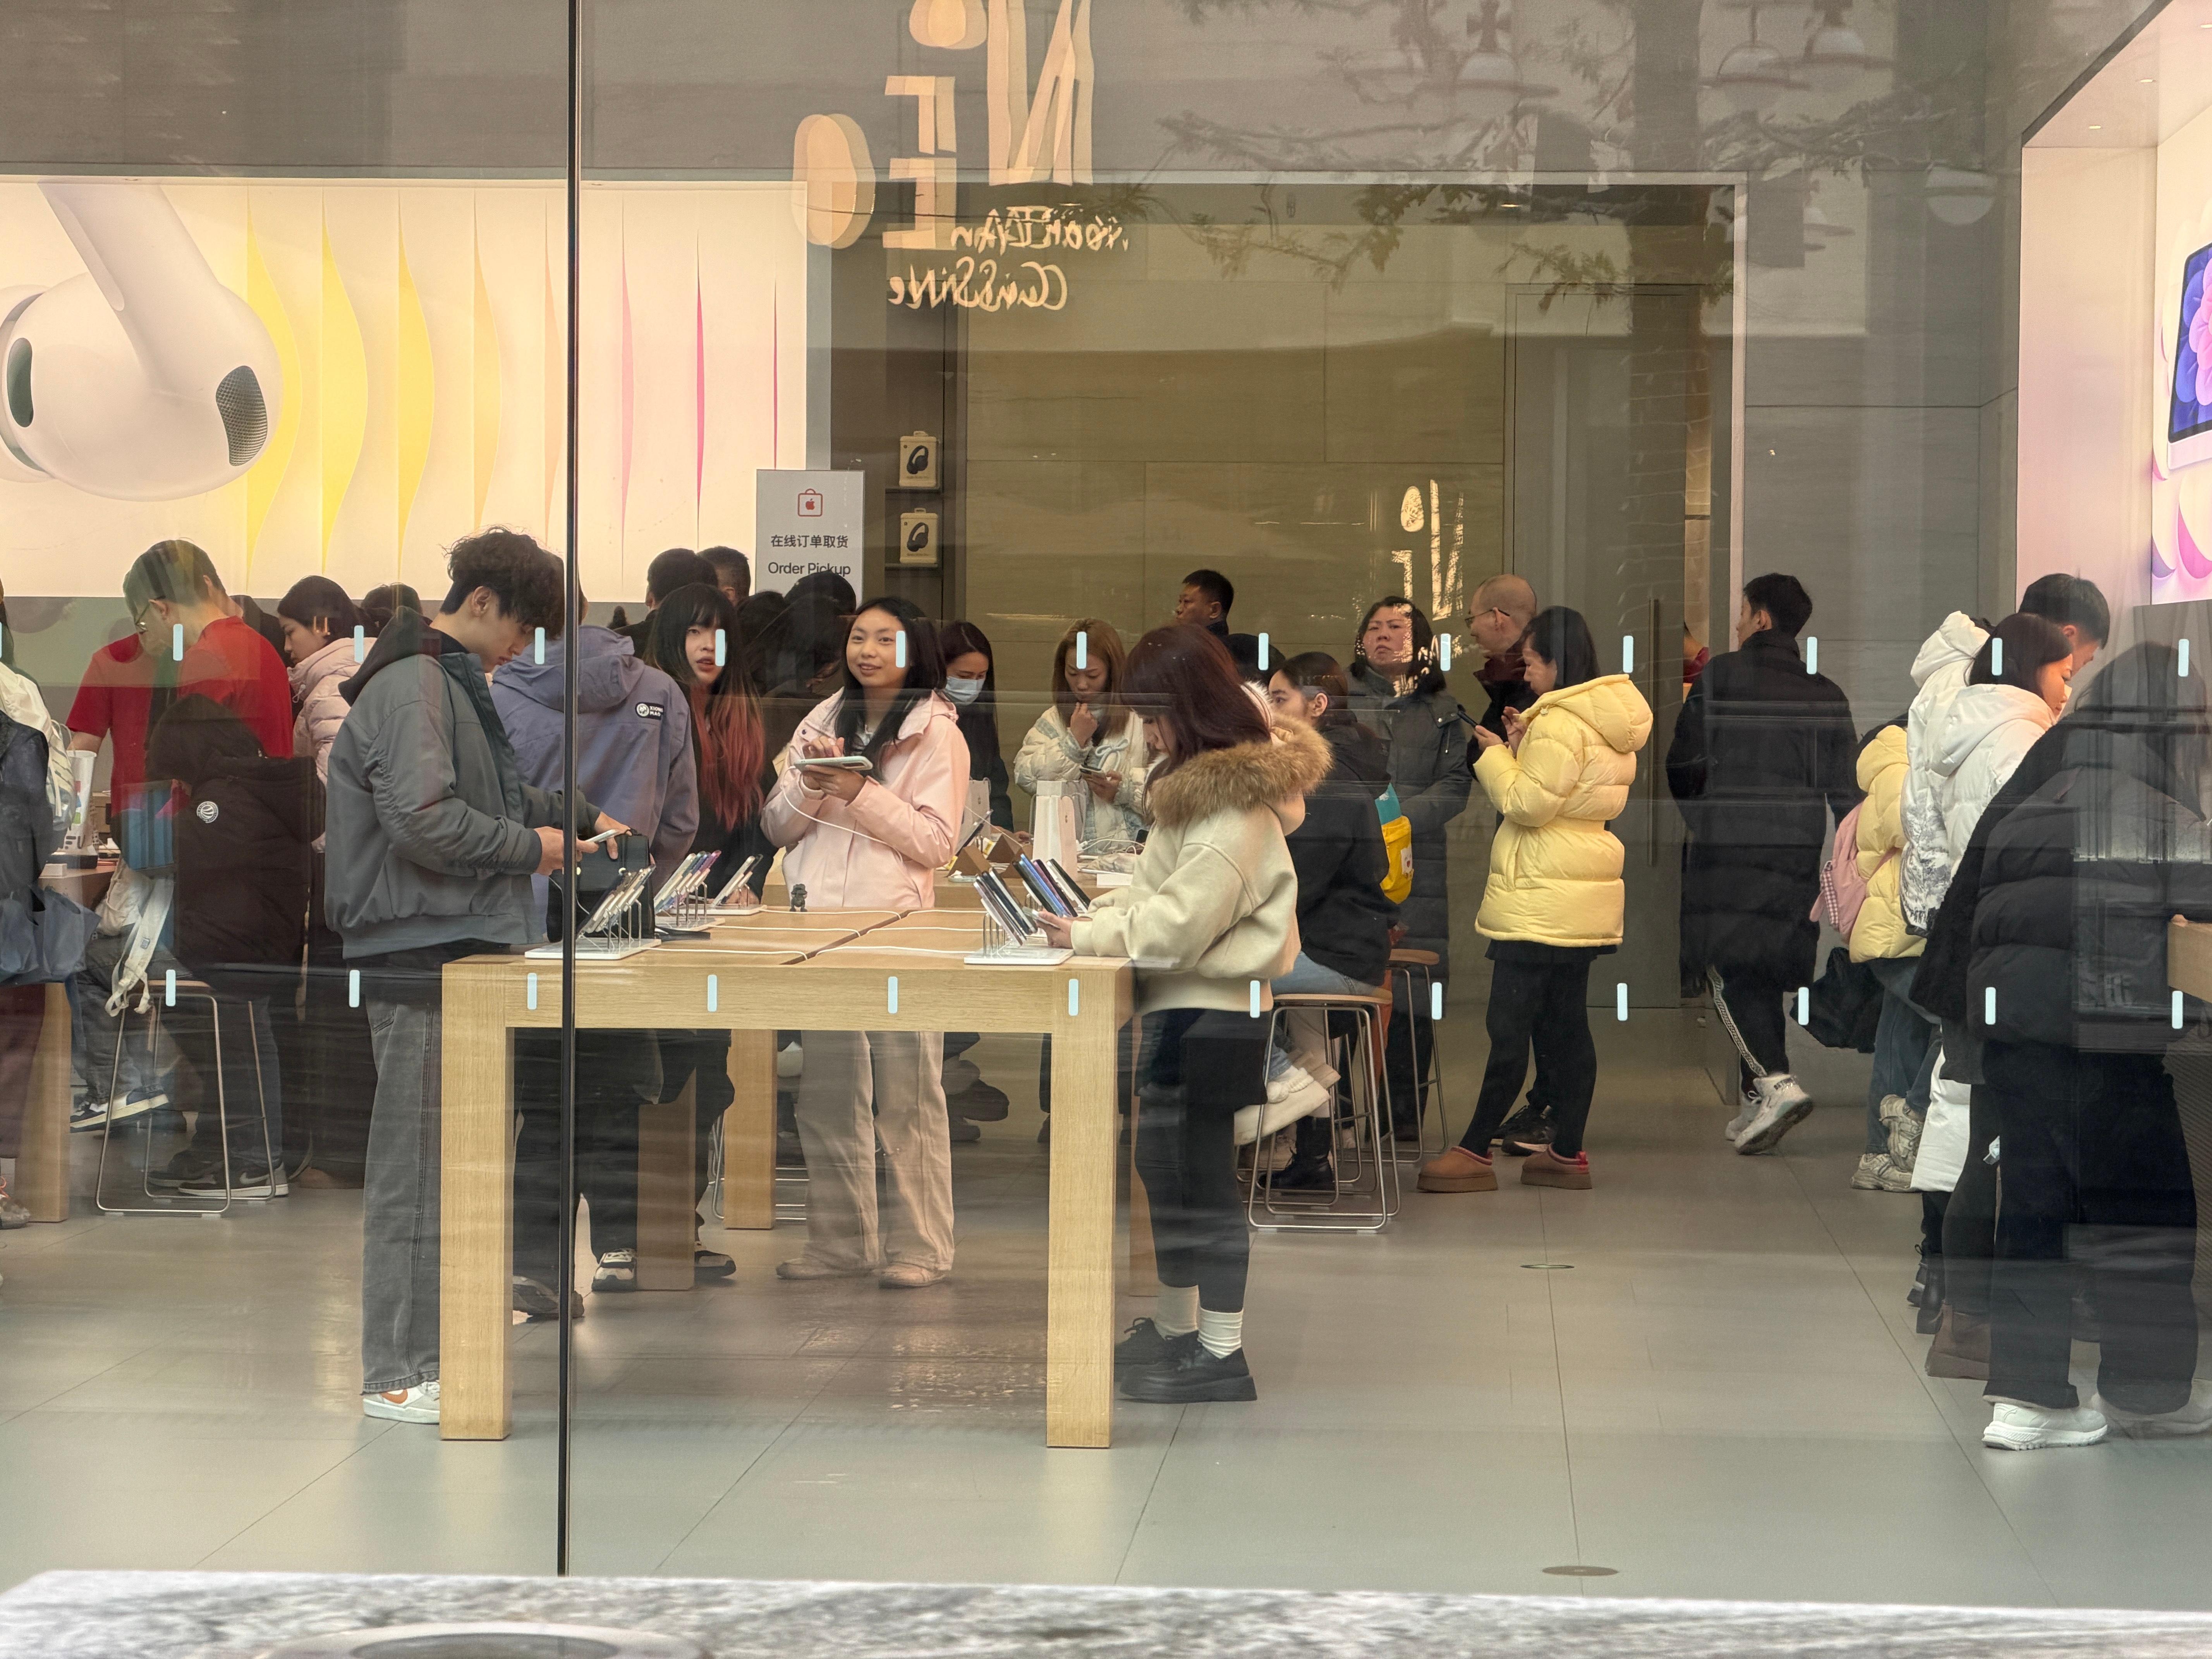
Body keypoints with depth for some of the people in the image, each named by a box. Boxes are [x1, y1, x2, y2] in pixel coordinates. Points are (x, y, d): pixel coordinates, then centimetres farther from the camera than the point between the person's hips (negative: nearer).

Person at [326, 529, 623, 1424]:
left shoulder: (453, 681, 19)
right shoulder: (411, 685, -15)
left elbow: (493, 790, 33)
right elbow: (424, 818, -25)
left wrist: (581, 815, 22)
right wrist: (529, 846, -14)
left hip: (461, 949, 11)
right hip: (419, 955, -11)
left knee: (454, 1158, 14)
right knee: (413, 1166, -6)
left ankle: (434, 1350, 22)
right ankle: (393, 1374, -1)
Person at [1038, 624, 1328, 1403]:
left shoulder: (1237, 803, -20)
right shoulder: (1203, 779, 13)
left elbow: (1182, 921, -23)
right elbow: (1161, 887, 19)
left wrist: (1089, 935, -15)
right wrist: (1095, 911, 4)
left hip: (1208, 1009, -10)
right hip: (1183, 1004, 10)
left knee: (1199, 1180, -5)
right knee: (1167, 1169, 18)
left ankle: (1220, 1356, 1)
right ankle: (1173, 1330, 29)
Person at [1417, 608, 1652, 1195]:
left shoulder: (1561, 722, -15)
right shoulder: (1608, 721, 15)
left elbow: (1529, 803, -17)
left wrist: (1495, 755, -4)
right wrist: (1523, 747, 7)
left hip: (1542, 901, -10)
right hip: (1584, 899, 10)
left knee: (1509, 1027, -5)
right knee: (1567, 1025, 10)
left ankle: (1474, 1152, -2)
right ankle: (1567, 1153, 10)